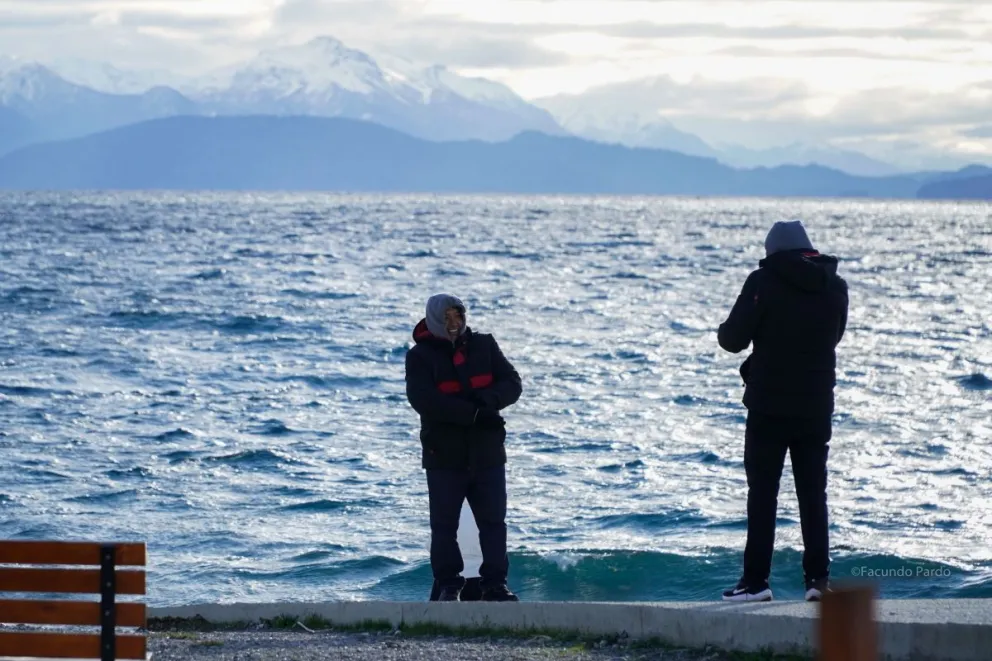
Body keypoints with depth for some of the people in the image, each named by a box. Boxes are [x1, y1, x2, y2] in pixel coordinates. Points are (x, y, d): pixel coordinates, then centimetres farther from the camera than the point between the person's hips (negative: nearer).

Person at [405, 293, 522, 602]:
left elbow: (512, 384, 3)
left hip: (487, 453, 3)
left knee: (493, 521, 2)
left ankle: (495, 585, 7)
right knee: (444, 525, 1)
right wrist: (474, 413, -23)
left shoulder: (484, 345, 8)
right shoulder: (420, 356, -3)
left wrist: (487, 399, -20)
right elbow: (423, 400, -17)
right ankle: (448, 586, 9)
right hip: (444, 456, -3)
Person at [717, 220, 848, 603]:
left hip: (770, 406, -4)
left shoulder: (764, 282, -10)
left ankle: (756, 581, -1)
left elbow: (734, 339, -9)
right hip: (817, 408, 4)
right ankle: (818, 578, 5)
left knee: (762, 493, 1)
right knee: (813, 493, 9)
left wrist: (724, 332, 13)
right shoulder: (835, 285, 4)